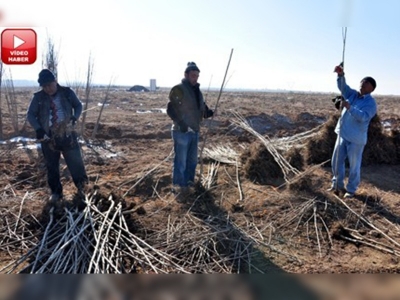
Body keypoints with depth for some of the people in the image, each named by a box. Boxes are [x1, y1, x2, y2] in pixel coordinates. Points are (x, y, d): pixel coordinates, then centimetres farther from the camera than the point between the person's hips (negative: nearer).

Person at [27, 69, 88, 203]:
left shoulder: (67, 92, -1)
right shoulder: (38, 97, -1)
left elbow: (78, 106, 9)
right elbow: (30, 114, 2)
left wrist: (74, 118, -11)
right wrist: (38, 129, -13)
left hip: (68, 135, -1)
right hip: (48, 138, 1)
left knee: (75, 161, 6)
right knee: (52, 167, 9)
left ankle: (81, 184, 29)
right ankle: (56, 192, 23)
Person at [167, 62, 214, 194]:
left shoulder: (197, 91, 13)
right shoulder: (178, 89, -11)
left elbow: (202, 109, 20)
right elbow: (170, 109, -17)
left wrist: (208, 112, -1)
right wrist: (180, 123, -26)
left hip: (194, 131, 8)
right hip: (181, 131, -8)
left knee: (192, 160, 18)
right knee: (181, 160, -1)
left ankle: (189, 181, 33)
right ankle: (178, 185, 11)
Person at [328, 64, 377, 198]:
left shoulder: (371, 103, -11)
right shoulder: (352, 94, 8)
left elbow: (363, 116, -27)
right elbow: (342, 87, -6)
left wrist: (349, 107, -39)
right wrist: (341, 75, -25)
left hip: (356, 138, -6)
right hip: (343, 134, 6)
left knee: (354, 165, 4)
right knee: (336, 161, 13)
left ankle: (351, 189, 19)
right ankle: (337, 185, 29)